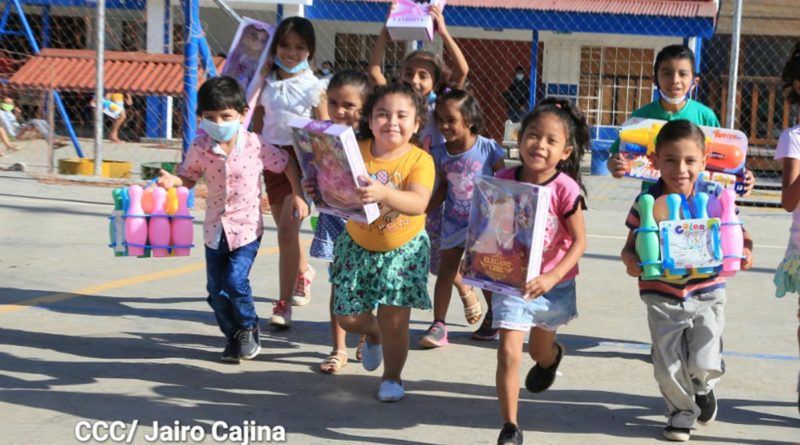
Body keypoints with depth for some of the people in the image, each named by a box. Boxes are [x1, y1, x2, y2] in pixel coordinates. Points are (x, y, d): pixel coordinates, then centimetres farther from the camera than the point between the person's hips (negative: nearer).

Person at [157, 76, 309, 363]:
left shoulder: (255, 145, -13)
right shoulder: (200, 147, -8)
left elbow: (287, 165, 2)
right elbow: (189, 177, 5)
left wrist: (298, 196, 0)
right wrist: (172, 181, -17)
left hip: (247, 227, -3)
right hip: (215, 228, 4)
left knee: (235, 280, -17)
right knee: (216, 289, 6)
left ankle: (249, 328, 11)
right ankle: (233, 337, 28)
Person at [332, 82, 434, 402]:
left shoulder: (420, 160, -21)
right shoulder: (355, 151, -11)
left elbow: (418, 204, -37)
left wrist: (383, 193, -56)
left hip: (403, 249, -3)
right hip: (358, 246, 3)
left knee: (394, 322, -5)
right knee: (348, 318, 8)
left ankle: (392, 377, 23)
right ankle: (373, 333, 45)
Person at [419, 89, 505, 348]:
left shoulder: (488, 148, -15)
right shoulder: (440, 153, -5)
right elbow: (444, 187, 5)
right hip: (453, 222, 3)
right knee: (446, 270, 3)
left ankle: (493, 318, 31)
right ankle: (438, 325, 7)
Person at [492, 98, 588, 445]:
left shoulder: (565, 189, -19)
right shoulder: (504, 180, -11)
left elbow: (579, 241, -16)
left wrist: (552, 277, -28)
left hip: (552, 285, 0)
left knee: (539, 351, 22)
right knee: (509, 352, -11)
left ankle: (552, 357, 62)